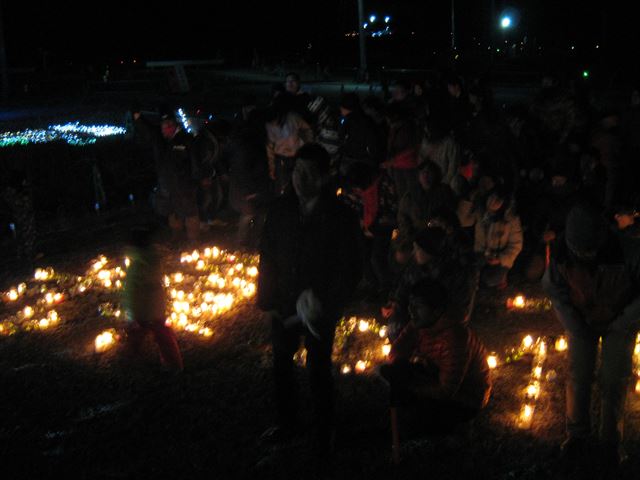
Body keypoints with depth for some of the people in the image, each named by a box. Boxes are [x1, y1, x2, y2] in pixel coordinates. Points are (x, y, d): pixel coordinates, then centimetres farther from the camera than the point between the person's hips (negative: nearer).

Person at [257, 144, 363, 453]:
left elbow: (350, 268, -9)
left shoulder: (340, 216, -13)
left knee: (319, 371, 10)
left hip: (319, 311, -3)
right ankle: (287, 423, 38)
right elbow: (267, 257, 3)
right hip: (284, 307, 4)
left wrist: (328, 306, -14)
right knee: (281, 366, 16)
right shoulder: (281, 210, -3)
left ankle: (324, 432, 31)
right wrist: (267, 300, 0)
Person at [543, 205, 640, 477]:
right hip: (583, 321, 2)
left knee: (613, 382, -3)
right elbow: (554, 290, -4)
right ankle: (577, 437, 17)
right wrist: (575, 329, -7)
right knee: (578, 378, -2)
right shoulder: (562, 257, -25)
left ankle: (611, 442, 16)